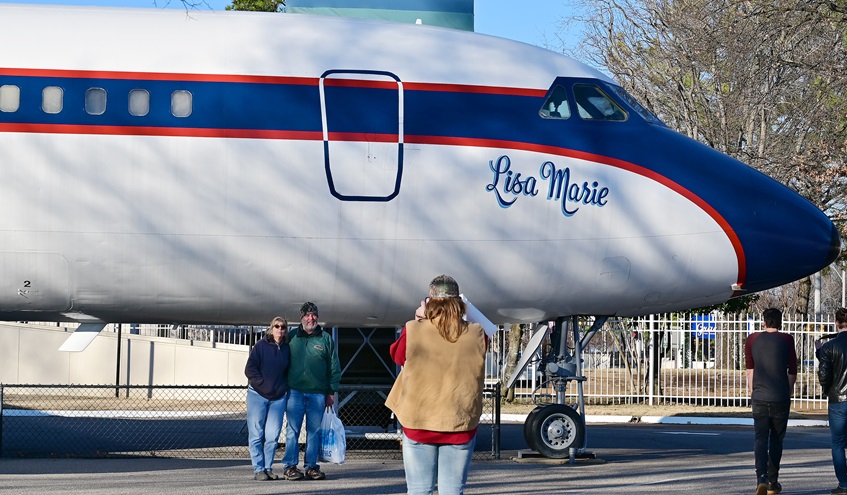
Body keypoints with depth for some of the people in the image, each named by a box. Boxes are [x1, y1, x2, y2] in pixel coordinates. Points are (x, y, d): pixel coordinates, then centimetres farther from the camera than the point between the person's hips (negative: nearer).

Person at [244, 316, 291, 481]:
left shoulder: (287, 349, 9)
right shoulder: (261, 346, -2)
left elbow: (289, 372, 20)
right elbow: (250, 369, -5)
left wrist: (285, 388, 7)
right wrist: (263, 384, -11)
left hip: (278, 397, 3)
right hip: (258, 395, -3)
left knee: (273, 435, 1)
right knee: (256, 434, -3)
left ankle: (268, 468, 9)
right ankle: (258, 469, 0)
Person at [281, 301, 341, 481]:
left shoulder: (326, 339, 8)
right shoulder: (292, 338, 8)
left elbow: (334, 367, 9)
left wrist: (332, 392, 4)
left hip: (318, 392, 1)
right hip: (295, 391, -1)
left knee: (315, 431, 3)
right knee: (292, 430, -3)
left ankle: (311, 466, 9)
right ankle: (290, 466, -1)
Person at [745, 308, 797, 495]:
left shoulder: (752, 340, 4)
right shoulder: (786, 340, -2)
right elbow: (792, 371, 1)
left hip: (759, 397, 1)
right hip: (781, 398, -1)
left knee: (761, 439, -1)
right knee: (776, 440, 11)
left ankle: (761, 478, -22)